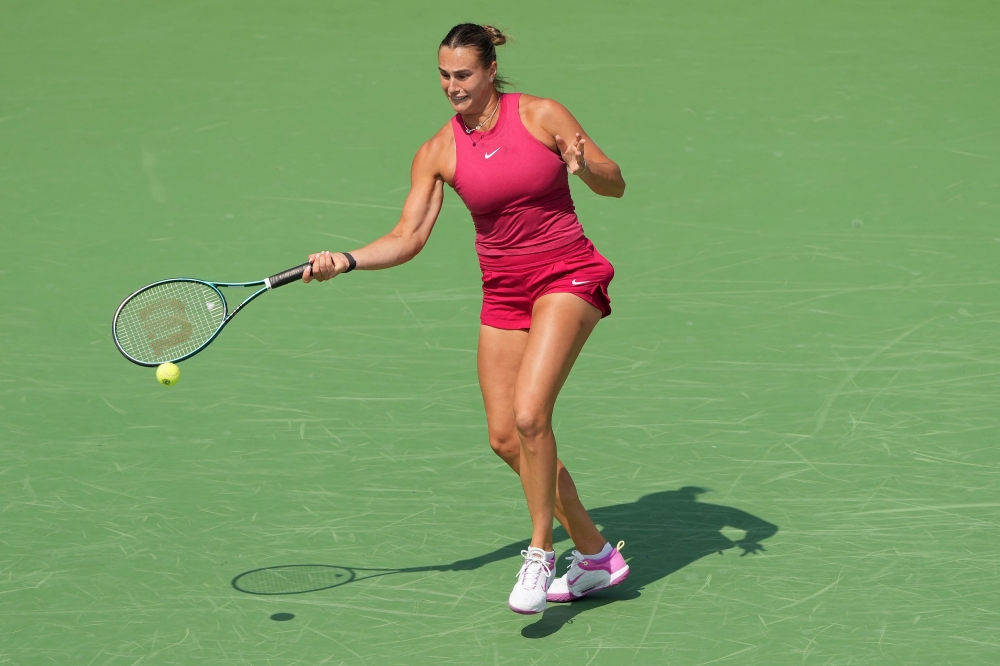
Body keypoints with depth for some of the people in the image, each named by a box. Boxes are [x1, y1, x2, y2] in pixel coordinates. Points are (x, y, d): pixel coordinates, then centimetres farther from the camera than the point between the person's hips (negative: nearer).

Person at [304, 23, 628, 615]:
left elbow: (616, 185, -2)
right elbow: (407, 239, -4)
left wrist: (585, 167, -24)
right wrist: (345, 261, -20)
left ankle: (541, 554, -7)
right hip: (503, 293, 5)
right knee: (506, 439, 1)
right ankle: (595, 555, 17)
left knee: (529, 414, -23)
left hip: (569, 278, -5)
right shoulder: (438, 154, -1)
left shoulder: (542, 116, -8)